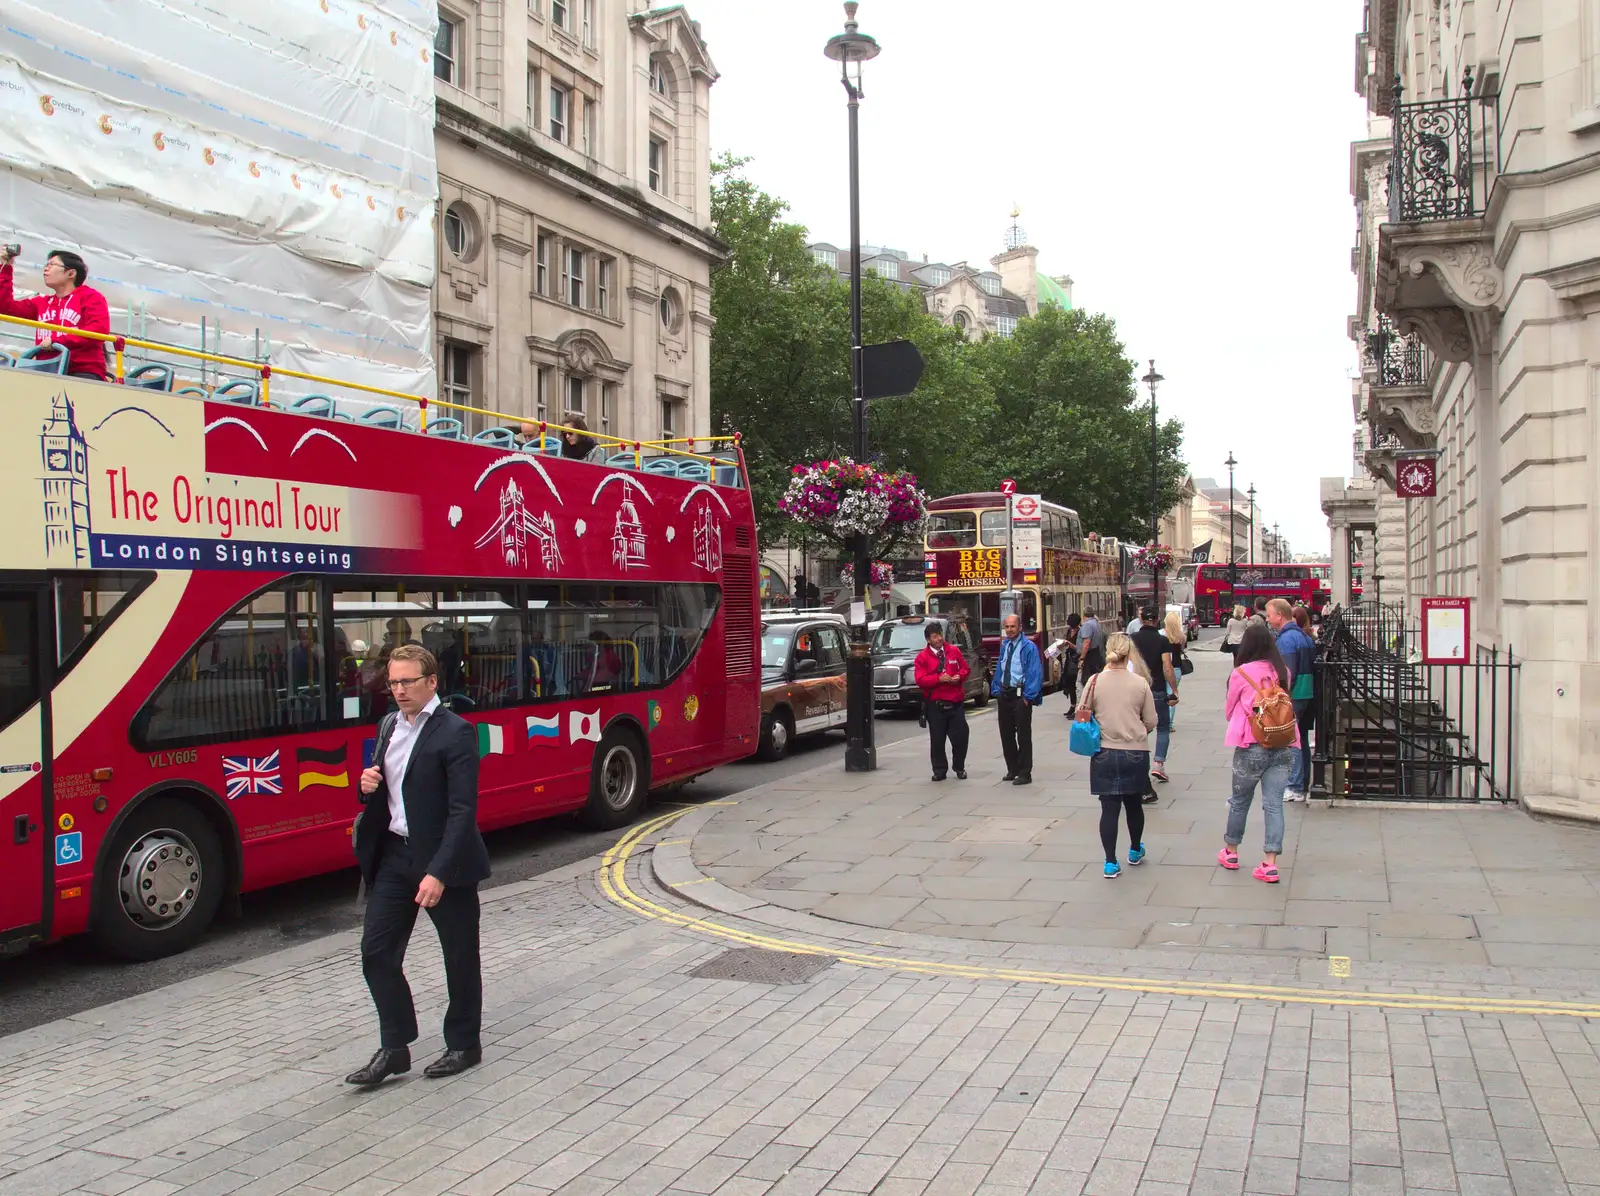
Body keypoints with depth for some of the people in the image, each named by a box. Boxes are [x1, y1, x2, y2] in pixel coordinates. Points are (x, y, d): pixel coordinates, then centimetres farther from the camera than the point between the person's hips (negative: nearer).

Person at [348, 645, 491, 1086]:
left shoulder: (455, 733, -15)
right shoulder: (388, 727, 9)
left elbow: (462, 810, -20)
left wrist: (438, 873, -26)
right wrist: (368, 786, -4)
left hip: (444, 859, -7)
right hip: (394, 854, 7)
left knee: (459, 957, 8)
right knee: (376, 952, 5)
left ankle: (464, 1045, 24)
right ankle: (394, 1048, 17)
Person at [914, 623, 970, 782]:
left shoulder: (954, 651, 8)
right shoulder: (922, 657, -2)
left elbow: (966, 668, 14)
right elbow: (920, 680, -9)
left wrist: (959, 676, -7)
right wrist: (939, 679, -18)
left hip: (956, 703, 2)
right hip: (935, 705, -2)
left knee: (960, 737, 2)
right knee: (937, 740, 3)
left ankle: (959, 768, 20)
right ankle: (940, 770, 14)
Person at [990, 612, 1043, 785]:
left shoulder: (1029, 647, -10)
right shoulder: (1004, 646, 11)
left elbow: (1035, 673, -13)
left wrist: (1028, 696, -16)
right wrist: (997, 690, 10)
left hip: (1020, 695, -7)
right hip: (1004, 695, 7)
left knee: (1023, 735, -2)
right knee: (1006, 734, 12)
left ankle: (1025, 773, 6)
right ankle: (1012, 770, 25)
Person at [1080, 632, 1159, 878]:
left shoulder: (1095, 682, -7)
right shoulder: (1140, 683, -7)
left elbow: (1082, 717, 1)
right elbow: (1151, 722, -1)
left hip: (1104, 753, 0)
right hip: (1136, 752, 1)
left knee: (1109, 808, 2)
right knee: (1134, 804, 18)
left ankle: (1111, 862, 0)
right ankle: (1135, 851, 38)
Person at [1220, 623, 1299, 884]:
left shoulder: (1241, 673, -9)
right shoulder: (1283, 672, 1)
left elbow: (1229, 710, 4)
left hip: (1252, 746, -3)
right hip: (1282, 745, 3)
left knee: (1239, 801, 14)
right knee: (1274, 804, 4)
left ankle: (1231, 852, 29)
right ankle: (1270, 864, 0)